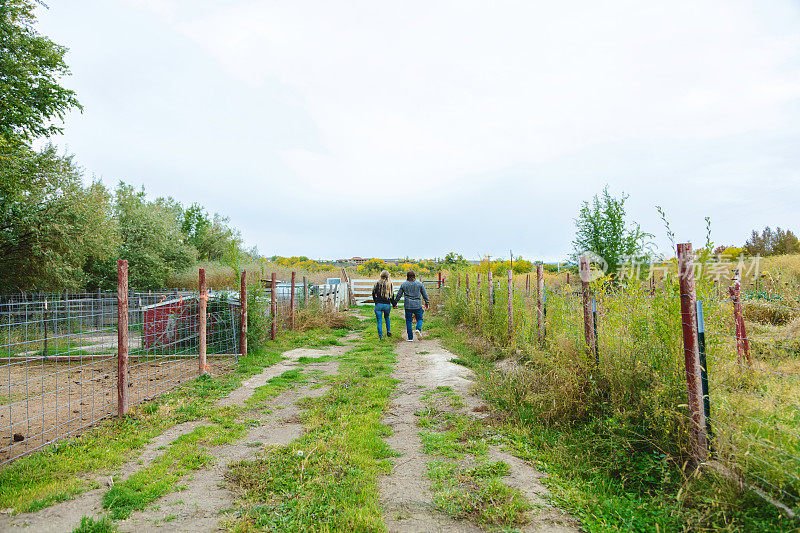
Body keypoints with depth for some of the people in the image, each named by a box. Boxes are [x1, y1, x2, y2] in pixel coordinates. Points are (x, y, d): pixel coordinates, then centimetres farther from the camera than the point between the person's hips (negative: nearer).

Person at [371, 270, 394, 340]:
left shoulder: (378, 283, -2)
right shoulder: (390, 284, 1)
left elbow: (373, 293, 3)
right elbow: (392, 296, 6)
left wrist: (375, 300, 20)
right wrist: (393, 304, 18)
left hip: (378, 304, -2)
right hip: (387, 304, 2)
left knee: (379, 320, 5)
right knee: (386, 317, 28)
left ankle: (380, 336, 1)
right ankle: (388, 331, 21)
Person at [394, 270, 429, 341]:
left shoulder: (404, 284, 3)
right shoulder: (419, 284, 3)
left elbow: (399, 295, 7)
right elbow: (424, 294, 6)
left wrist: (395, 303, 19)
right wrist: (427, 303, 15)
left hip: (408, 305, 0)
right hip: (417, 305, 0)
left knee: (408, 321, 7)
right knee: (419, 319, 12)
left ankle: (410, 337, 6)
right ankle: (418, 329, -17)